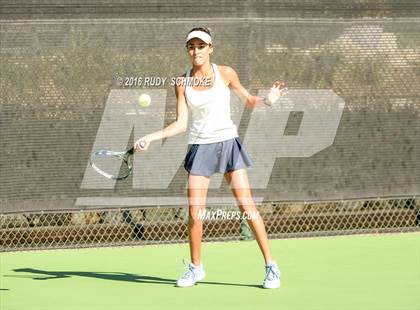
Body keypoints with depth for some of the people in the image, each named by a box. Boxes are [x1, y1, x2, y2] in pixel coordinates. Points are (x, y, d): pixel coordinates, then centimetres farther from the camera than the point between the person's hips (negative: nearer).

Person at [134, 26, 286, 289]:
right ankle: (196, 268, 15)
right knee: (195, 212, -4)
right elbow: (181, 124, 2)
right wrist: (151, 137, -8)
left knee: (247, 205, -9)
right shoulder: (182, 84, 3)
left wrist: (267, 100, -10)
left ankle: (271, 265, -3)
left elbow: (249, 100, 10)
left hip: (227, 143, -2)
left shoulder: (225, 73, 0)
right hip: (200, 147, 2)